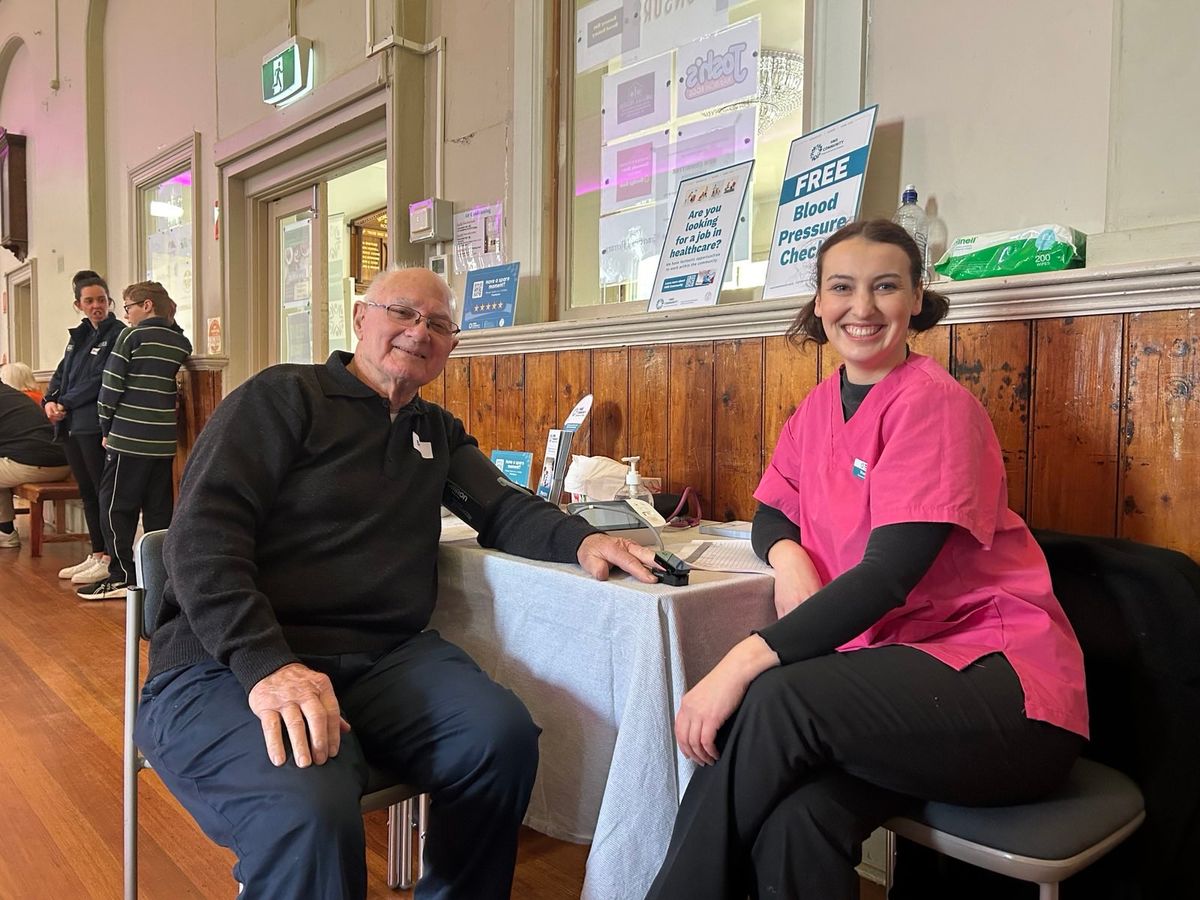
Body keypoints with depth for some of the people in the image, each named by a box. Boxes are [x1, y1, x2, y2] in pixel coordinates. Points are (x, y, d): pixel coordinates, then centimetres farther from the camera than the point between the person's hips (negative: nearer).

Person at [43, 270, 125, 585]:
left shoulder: (118, 335, -8)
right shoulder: (79, 335, 17)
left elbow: (100, 381, -14)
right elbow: (61, 373, 18)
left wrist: (65, 404, -9)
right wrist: (50, 401, -1)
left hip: (97, 426, -8)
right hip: (73, 427, 8)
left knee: (105, 492, -2)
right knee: (87, 493, 13)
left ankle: (110, 558, 5)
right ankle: (96, 555, 22)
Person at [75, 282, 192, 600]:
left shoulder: (132, 336, -6)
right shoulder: (183, 342, 9)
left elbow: (111, 385, -6)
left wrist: (106, 427, 2)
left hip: (129, 436, -6)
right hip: (165, 439, 6)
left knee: (115, 505, 3)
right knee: (159, 508, 10)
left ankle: (122, 576, 4)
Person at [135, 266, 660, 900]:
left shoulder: (438, 432, 21)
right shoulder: (285, 396, -1)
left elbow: (502, 507, 11)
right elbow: (202, 536, -11)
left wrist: (580, 540, -12)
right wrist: (267, 666, -26)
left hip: (383, 657, 6)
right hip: (230, 662, -5)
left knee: (503, 736, -23)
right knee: (312, 813, -35)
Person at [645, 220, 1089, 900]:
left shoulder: (933, 402, -11)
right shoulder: (820, 408, 10)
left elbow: (890, 572, -21)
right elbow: (771, 514, 18)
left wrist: (746, 661, -29)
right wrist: (789, 555, -8)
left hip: (1000, 680, -4)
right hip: (889, 665, 4)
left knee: (776, 699, -30)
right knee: (794, 820, -29)